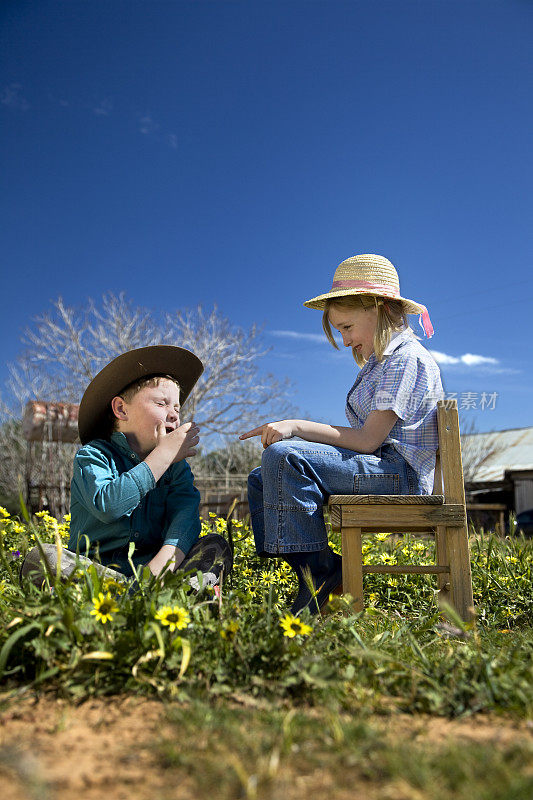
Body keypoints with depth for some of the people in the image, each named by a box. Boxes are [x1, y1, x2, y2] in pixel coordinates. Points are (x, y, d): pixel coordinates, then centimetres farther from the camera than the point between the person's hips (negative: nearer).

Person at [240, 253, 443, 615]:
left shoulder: (407, 359, -10)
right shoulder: (380, 361, 21)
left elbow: (369, 439, -19)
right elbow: (366, 437, 12)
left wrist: (299, 427, -19)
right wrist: (298, 431, 3)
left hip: (399, 472, -11)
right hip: (375, 467, 11)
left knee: (283, 456, -28)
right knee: (261, 480, 7)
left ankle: (318, 571, -20)